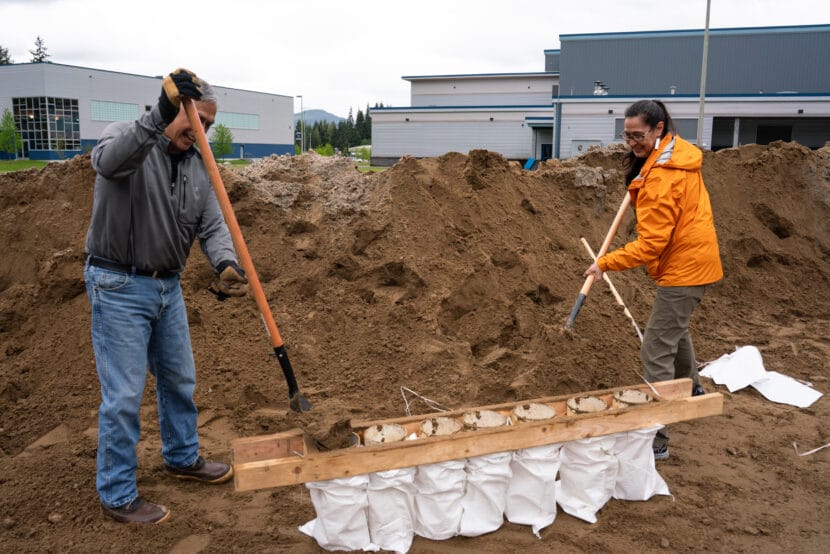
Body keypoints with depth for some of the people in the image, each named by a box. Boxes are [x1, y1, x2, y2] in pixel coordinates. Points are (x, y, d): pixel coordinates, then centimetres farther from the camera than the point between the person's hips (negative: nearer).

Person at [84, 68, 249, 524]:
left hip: (167, 286, 7)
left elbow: (212, 225, -2)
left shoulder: (197, 166, 7)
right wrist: (160, 116, -48)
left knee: (179, 380, 18)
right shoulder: (125, 137, -12)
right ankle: (117, 494, 14)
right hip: (118, 286, -7)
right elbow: (109, 161, -37)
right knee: (123, 394, -2)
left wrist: (227, 264, -22)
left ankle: (182, 457, 39)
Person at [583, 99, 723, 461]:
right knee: (675, 329, 31)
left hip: (682, 268, -11)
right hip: (693, 258, 11)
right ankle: (691, 389, 55)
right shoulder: (678, 153, 3)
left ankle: (655, 439, -6)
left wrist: (606, 264, -22)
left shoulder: (661, 176, -26)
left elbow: (651, 243, -27)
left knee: (656, 353, -10)